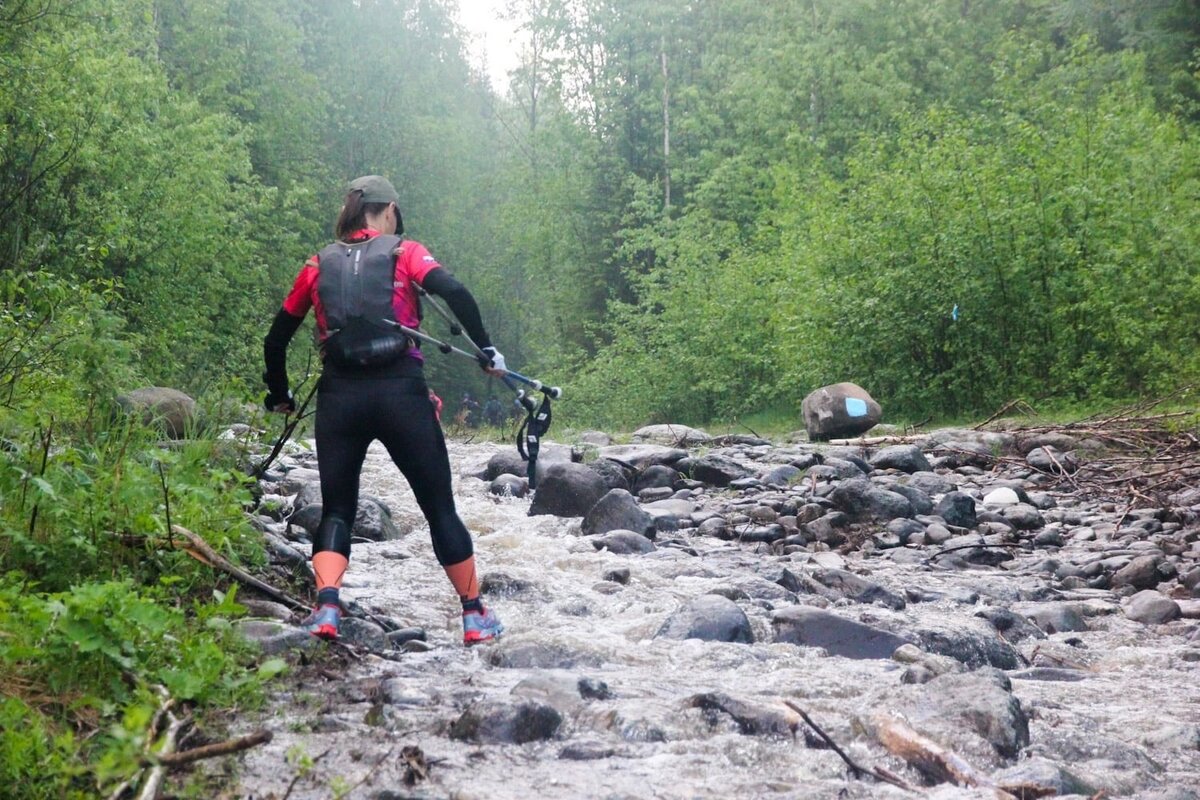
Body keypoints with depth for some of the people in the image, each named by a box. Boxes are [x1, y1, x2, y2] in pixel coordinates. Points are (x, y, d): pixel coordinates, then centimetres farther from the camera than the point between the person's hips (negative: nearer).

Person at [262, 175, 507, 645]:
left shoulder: (318, 265, 15)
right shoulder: (404, 253, 6)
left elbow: (276, 339, 17)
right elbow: (455, 293, -12)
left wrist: (279, 397, 30)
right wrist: (486, 351, -3)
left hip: (338, 396, 2)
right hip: (401, 393, -2)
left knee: (337, 509, 12)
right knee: (439, 507, 10)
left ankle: (326, 607, -11)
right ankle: (475, 615, 16)